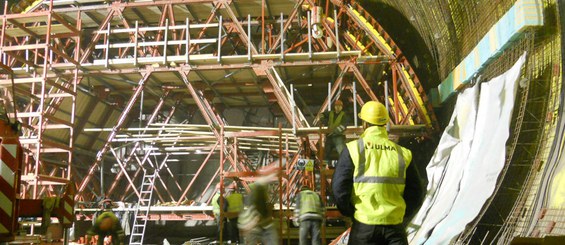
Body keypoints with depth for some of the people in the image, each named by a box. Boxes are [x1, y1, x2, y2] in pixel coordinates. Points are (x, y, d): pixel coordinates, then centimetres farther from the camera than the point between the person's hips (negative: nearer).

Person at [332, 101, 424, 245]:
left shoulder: (354, 149, -5)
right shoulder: (401, 153, 3)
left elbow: (339, 188, -9)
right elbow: (416, 192, 4)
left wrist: (349, 213, 6)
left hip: (364, 225, -1)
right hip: (394, 225, 2)